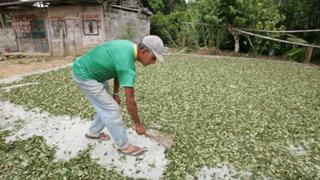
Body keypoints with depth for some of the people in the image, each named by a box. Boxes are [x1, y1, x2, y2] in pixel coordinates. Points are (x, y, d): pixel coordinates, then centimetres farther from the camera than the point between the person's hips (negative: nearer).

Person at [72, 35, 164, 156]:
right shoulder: (127, 63, -30)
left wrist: (115, 94, 12)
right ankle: (123, 146, 9)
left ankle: (93, 132, 36)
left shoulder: (129, 47, -2)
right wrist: (138, 124, -13)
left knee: (106, 106, 15)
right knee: (111, 110, -6)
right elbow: (130, 101, -26)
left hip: (90, 71, 9)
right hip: (84, 75, -9)